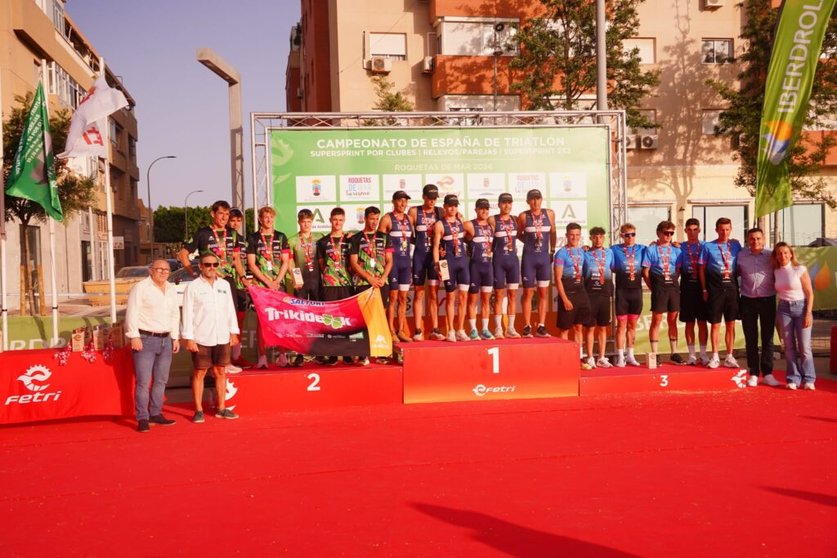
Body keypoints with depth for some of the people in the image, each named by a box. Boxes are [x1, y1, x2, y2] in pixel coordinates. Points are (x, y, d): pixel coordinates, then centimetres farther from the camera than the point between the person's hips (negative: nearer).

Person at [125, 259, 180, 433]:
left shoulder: (172, 290, 14)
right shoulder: (141, 288, -6)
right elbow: (132, 313, -10)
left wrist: (175, 338, 16)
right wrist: (134, 337, -15)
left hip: (165, 340, 7)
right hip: (145, 339, -6)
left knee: (161, 380, 10)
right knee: (143, 381, -6)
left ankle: (156, 414, 20)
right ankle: (142, 418, -1)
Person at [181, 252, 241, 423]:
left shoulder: (224, 285, 10)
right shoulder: (193, 287, -4)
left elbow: (230, 309, 13)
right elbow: (188, 314, -6)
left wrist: (233, 332, 10)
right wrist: (188, 338, -11)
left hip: (222, 338, 4)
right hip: (201, 339, -4)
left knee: (221, 372, 9)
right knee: (199, 374, 3)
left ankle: (221, 408, 18)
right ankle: (198, 410, 10)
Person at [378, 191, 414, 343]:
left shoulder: (408, 219, 12)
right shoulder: (387, 219, -5)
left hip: (406, 261, 6)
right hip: (392, 260, -6)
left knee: (403, 297, 7)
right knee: (393, 296, -4)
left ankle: (401, 330, 13)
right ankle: (391, 331, 2)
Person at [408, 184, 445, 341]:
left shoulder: (440, 212, 7)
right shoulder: (414, 212, 0)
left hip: (435, 256, 2)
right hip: (420, 256, -2)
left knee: (433, 294, 5)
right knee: (419, 294, 1)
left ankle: (434, 330, 9)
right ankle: (418, 330, 4)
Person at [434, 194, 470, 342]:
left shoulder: (460, 221, 10)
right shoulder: (440, 224, -5)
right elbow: (436, 246, -9)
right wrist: (437, 264, -16)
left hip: (463, 260, 4)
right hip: (448, 262, -4)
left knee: (463, 295, 1)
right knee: (450, 296, 1)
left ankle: (460, 330, 9)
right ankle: (451, 331, 10)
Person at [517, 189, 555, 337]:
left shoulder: (549, 214, 3)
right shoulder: (523, 216, -4)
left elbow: (553, 233, 13)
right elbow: (518, 234, 9)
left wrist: (553, 251, 14)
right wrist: (530, 242, 5)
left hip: (545, 257, 3)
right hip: (529, 257, -3)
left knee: (543, 293, 3)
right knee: (528, 293, 0)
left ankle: (541, 327, 8)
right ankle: (527, 327, 4)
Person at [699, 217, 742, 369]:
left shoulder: (736, 245, 8)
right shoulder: (708, 246, 1)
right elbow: (702, 268, 2)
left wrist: (739, 286, 3)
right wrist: (704, 290, -4)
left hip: (731, 287, 2)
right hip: (715, 288, -2)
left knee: (731, 324, 6)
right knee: (715, 324, 2)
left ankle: (729, 356, 14)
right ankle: (715, 356, 11)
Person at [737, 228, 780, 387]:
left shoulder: (771, 256, 0)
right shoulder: (741, 255, 3)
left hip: (768, 300, 0)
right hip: (748, 301, 1)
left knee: (767, 338, 4)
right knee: (751, 339, 5)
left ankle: (768, 373, 12)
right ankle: (753, 374, 12)